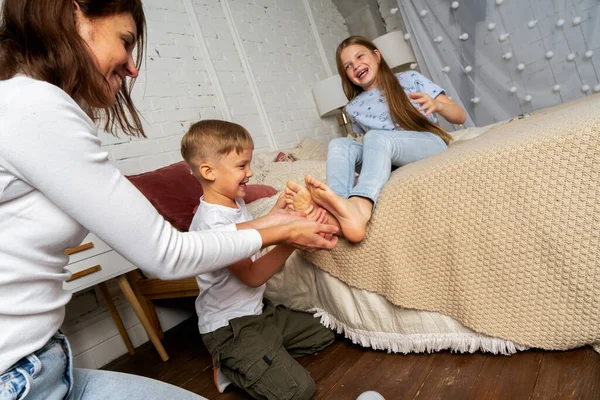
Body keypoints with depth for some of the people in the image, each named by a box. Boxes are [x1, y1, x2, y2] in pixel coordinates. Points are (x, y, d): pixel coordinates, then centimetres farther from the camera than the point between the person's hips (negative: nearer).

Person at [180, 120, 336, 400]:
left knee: (324, 334, 16)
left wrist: (276, 213, 2)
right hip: (230, 326, -9)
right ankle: (229, 367, 6)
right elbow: (252, 276, -27)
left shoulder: (235, 202, 4)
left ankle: (240, 361, 13)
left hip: (259, 310, 10)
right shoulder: (211, 222, -26)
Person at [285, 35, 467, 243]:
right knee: (339, 143, -20)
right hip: (393, 160, 3)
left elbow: (460, 117, 3)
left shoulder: (410, 80, 9)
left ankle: (359, 208, -60)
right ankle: (336, 208, -50)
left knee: (377, 137, -31)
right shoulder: (354, 108, 15)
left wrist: (437, 105, -17)